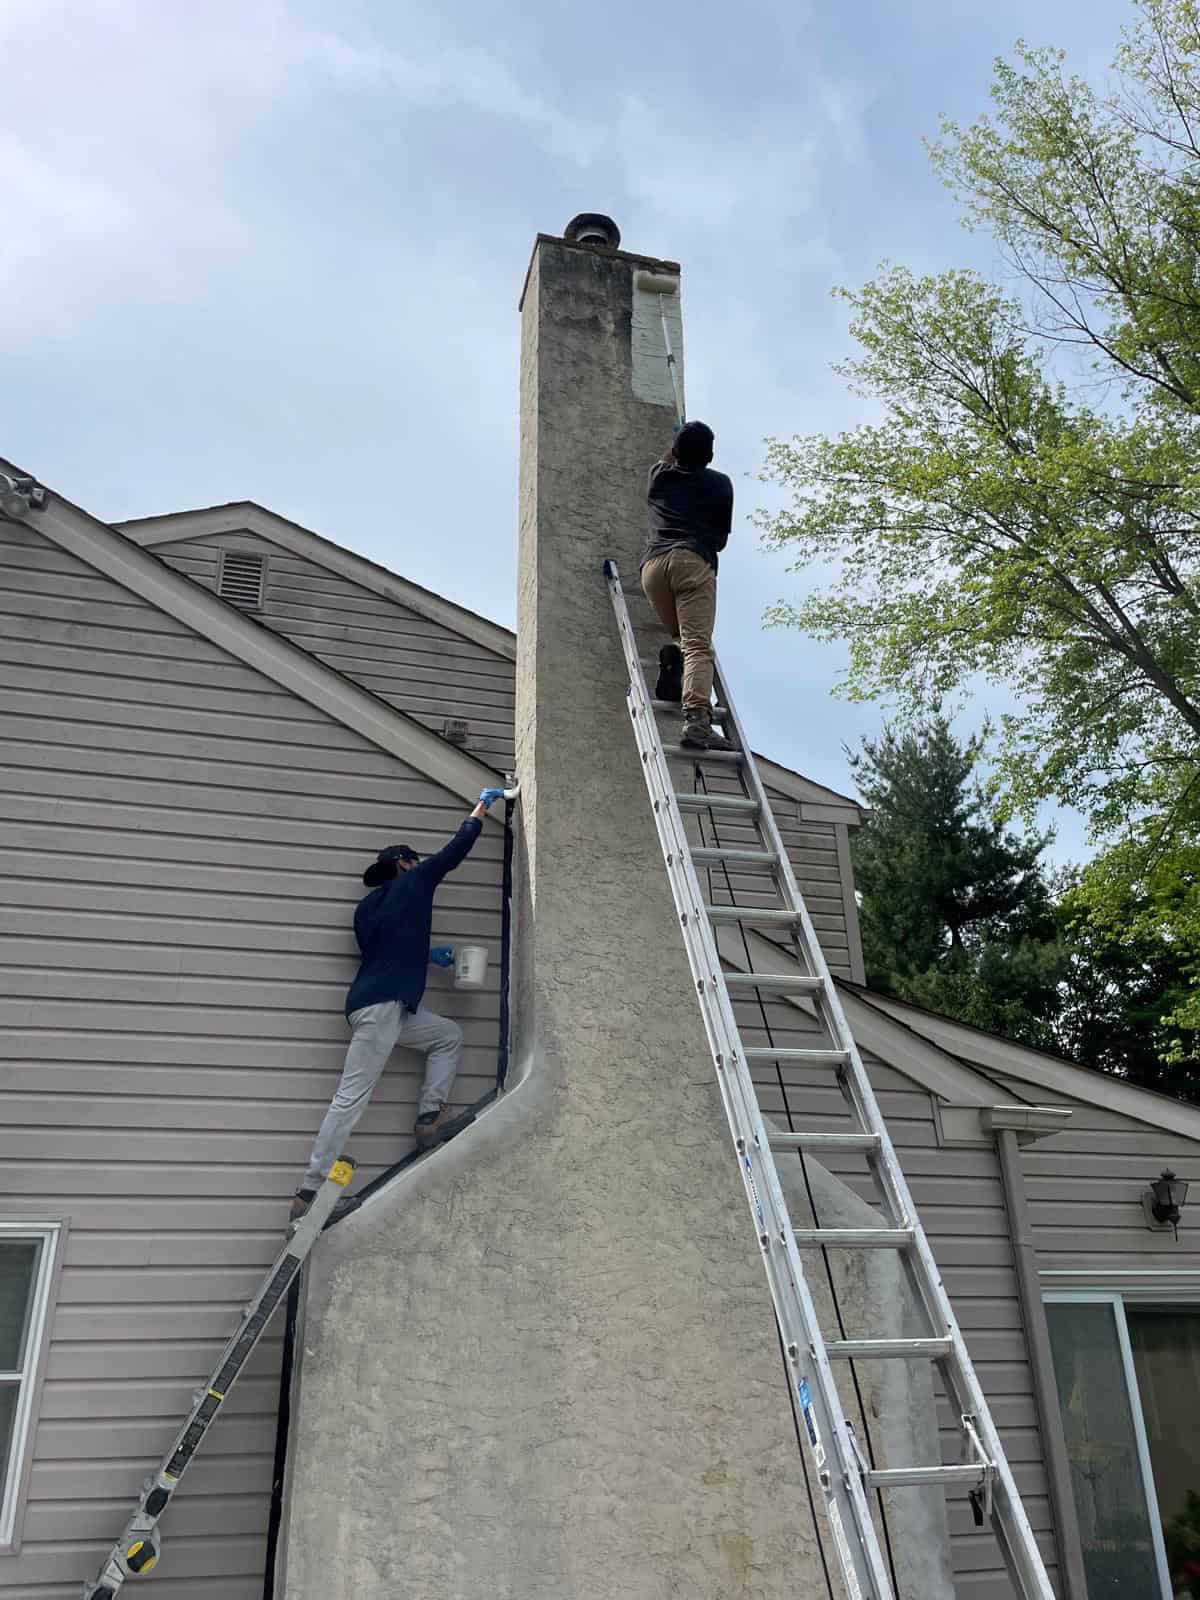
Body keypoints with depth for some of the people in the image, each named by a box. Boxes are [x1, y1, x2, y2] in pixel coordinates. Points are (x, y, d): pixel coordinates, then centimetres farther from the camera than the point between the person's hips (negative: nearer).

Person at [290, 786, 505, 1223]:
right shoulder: (412, 882, 3)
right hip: (380, 1006, -9)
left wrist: (427, 955, 32)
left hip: (390, 1007, 9)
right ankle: (309, 1192, -8)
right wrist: (483, 805, 22)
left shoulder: (367, 907, 21)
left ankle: (429, 1117, 7)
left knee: (449, 1035, 18)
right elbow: (456, 849, 10)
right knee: (351, 1098, -9)